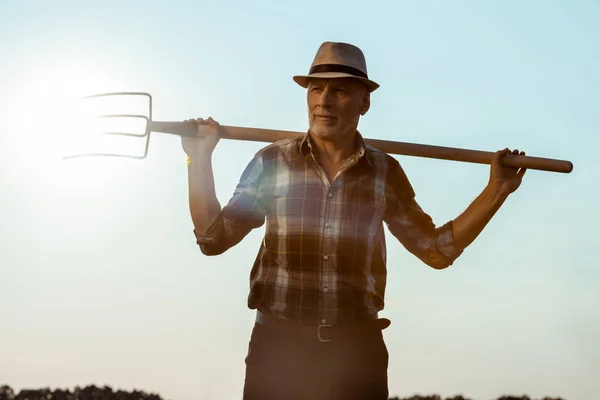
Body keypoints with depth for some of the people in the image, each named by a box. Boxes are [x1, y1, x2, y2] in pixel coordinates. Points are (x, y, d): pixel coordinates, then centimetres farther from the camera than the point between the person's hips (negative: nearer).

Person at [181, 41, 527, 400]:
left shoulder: (385, 173, 6)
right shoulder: (272, 162, 3)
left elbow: (436, 249, 13)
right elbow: (214, 238, 5)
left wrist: (496, 191, 7)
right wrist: (200, 158, -1)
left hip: (358, 349, 1)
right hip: (279, 344, -1)